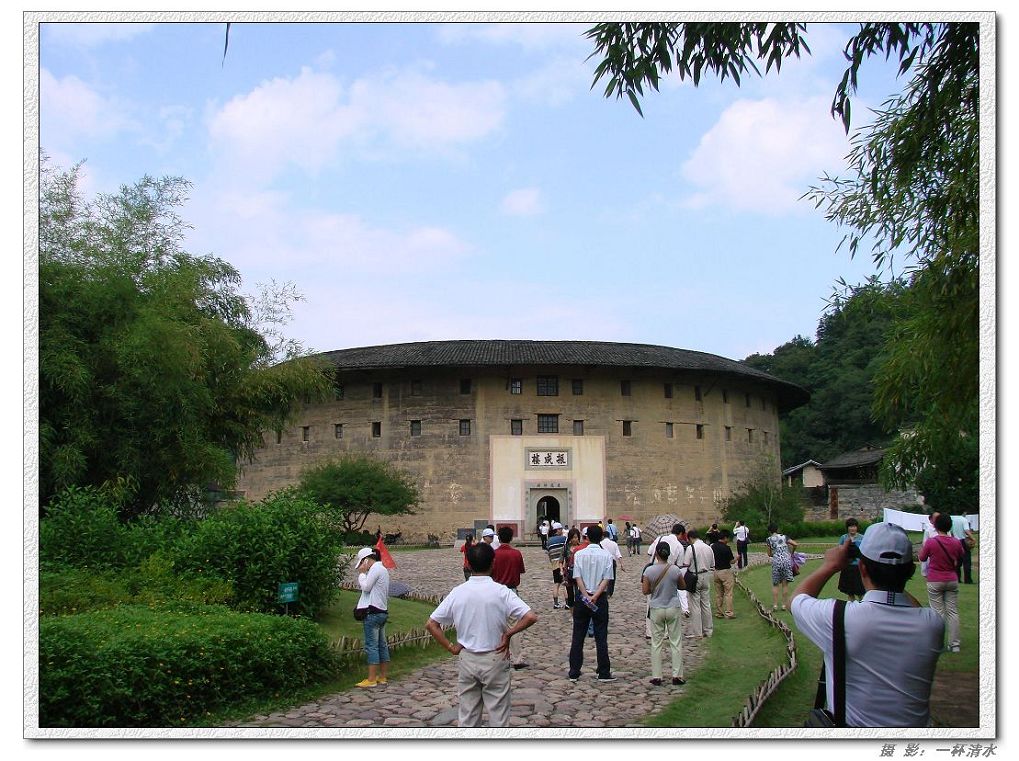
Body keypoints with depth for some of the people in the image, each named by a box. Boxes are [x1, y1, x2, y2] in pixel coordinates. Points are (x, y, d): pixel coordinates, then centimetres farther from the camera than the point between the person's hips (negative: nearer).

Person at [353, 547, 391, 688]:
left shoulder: (375, 568, -12)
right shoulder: (382, 569, 19)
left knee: (371, 645, -7)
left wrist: (362, 573, -5)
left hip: (373, 612, -10)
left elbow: (365, 587, -14)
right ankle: (383, 676, 15)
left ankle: (371, 679, -7)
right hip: (382, 611, 10)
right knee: (382, 644, 11)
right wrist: (362, 573, 9)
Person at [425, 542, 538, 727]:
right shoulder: (500, 592, -13)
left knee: (466, 717, 12)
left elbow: (431, 624, -3)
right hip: (494, 660, -3)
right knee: (498, 716, 8)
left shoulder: (457, 592, -5)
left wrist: (451, 647, 1)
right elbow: (531, 617, -22)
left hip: (466, 660, 3)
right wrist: (509, 634, -10)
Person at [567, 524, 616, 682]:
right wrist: (595, 596, -15)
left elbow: (577, 577, -10)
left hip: (582, 597, 1)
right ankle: (604, 673, 7)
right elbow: (606, 579, -11)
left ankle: (574, 673, 10)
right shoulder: (606, 556, -4)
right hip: (600, 598, -1)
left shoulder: (579, 554, -3)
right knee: (601, 637, 5)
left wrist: (586, 596, -13)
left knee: (578, 637, 7)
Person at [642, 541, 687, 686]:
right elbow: (682, 586, 5)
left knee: (656, 643, 8)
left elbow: (645, 591, -8)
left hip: (657, 610, 0)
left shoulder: (649, 570, -12)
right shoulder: (675, 570, -11)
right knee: (676, 642, 9)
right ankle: (677, 675, 9)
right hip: (673, 608, 0)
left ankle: (656, 676, 9)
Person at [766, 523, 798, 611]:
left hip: (776, 561, -1)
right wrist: (791, 553, 16)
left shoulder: (769, 539, 4)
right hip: (787, 560, 1)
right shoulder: (784, 537, 9)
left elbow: (769, 554, 7)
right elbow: (795, 544, 0)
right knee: (785, 584, 7)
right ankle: (784, 605, 8)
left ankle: (775, 605, 3)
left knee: (775, 584, 8)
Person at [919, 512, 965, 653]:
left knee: (938, 613, 3)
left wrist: (923, 546, 16)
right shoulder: (956, 543, -5)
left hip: (935, 582, -3)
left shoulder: (931, 542, -15)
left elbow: (922, 558, 0)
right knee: (953, 612, 8)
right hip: (952, 580, 3)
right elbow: (960, 559, 10)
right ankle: (954, 644, 8)